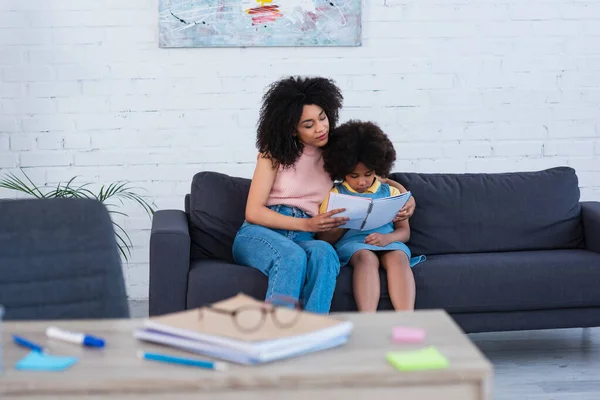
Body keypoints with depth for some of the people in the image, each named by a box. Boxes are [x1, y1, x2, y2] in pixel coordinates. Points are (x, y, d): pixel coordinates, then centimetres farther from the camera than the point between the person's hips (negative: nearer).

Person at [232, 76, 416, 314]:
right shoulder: (275, 152, 3)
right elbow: (253, 212, -4)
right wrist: (307, 225, -15)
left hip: (303, 240, 2)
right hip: (259, 233, -2)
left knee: (324, 252, -37)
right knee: (293, 256, -40)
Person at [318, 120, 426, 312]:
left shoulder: (390, 192, 18)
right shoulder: (335, 195, 13)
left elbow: (405, 231, 15)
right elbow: (325, 238, 8)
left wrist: (387, 238, -8)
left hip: (388, 243, 2)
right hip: (351, 243, -2)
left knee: (398, 258, -33)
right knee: (366, 258, -37)